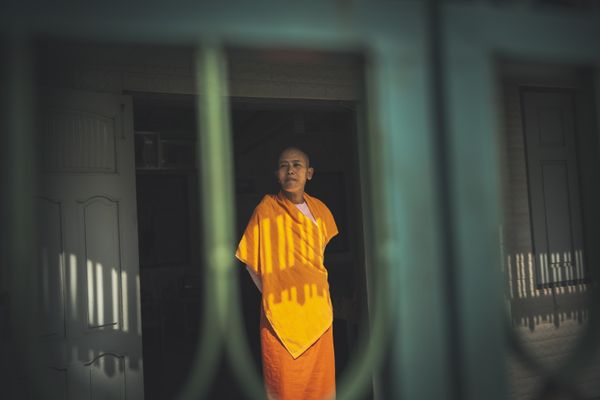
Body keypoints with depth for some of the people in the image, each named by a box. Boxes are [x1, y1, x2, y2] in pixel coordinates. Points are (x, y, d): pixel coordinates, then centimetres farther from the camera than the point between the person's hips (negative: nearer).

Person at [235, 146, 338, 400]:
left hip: (318, 313, 4)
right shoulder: (266, 209, -8)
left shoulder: (319, 210, 4)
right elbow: (251, 263, -1)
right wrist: (270, 294, -5)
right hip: (280, 315, -4)